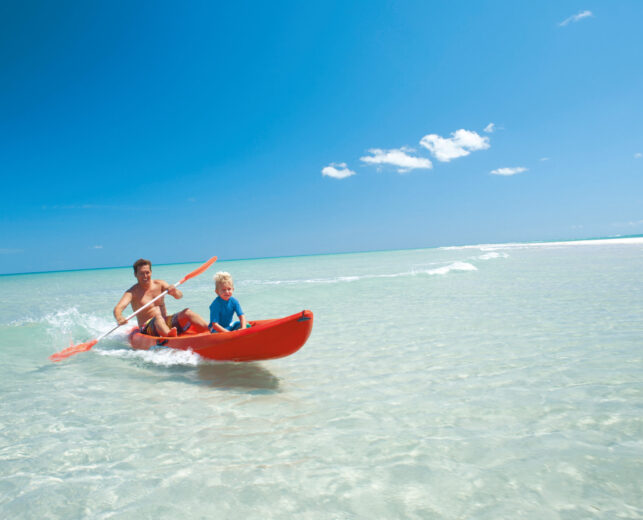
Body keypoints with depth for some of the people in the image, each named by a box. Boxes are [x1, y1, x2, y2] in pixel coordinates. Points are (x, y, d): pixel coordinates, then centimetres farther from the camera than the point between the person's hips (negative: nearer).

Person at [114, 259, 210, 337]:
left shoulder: (159, 284, 7)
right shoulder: (132, 292, -3)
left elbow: (179, 296, -5)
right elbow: (118, 308, -18)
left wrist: (174, 291, -29)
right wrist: (119, 318, -42)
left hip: (166, 323, 5)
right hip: (148, 328, -5)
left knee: (187, 313, -17)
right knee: (158, 316, -36)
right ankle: (170, 337, -70)